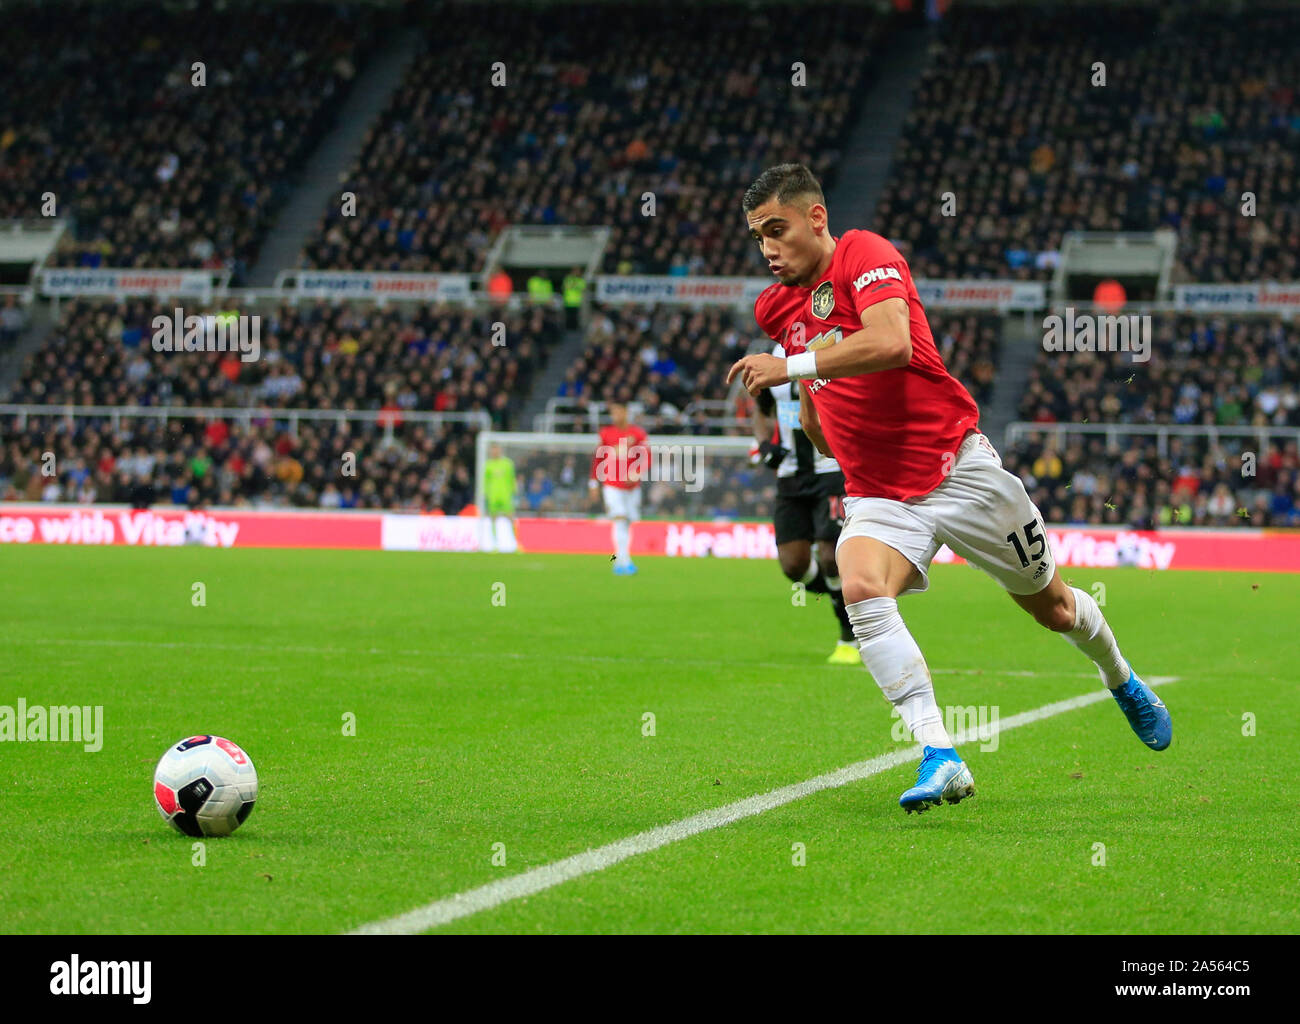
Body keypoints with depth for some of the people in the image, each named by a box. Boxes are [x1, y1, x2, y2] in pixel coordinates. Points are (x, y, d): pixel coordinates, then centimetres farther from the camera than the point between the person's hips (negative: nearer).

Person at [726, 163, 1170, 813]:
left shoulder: (864, 254, -13)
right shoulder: (776, 307, 8)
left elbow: (893, 343, -32)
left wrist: (793, 366, -34)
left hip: (959, 470, -4)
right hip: (877, 495, 5)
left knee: (1050, 606, 13)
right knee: (861, 590, -29)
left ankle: (1123, 681, 46)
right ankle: (940, 758, -33)